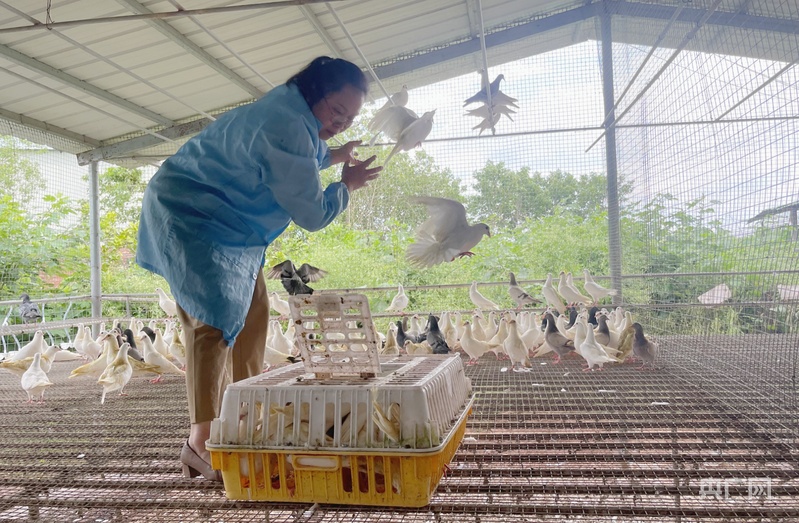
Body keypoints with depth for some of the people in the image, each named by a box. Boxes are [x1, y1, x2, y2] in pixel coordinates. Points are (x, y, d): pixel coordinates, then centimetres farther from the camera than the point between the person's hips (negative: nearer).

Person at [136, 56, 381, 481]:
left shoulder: (290, 112, 4)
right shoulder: (286, 127, -28)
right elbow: (312, 215, -23)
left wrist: (330, 157, 18)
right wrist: (347, 186, -6)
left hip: (230, 225, 10)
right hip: (189, 218, -10)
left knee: (252, 313, 11)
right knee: (216, 318, -20)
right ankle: (201, 442, -17)